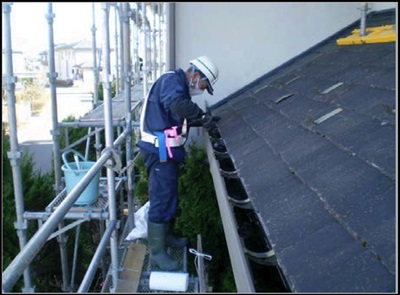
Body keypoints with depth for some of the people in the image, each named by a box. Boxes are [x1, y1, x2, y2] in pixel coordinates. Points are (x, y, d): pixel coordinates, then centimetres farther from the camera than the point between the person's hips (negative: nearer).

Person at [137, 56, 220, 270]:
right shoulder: (172, 80, -15)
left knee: (168, 195, 22)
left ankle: (166, 235, 40)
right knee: (161, 199, -4)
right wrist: (204, 117, -27)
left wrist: (204, 120, 10)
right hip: (159, 151, -11)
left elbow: (182, 118, 22)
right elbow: (177, 104, -36)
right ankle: (157, 252, 8)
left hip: (166, 152, 11)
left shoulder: (178, 85, 18)